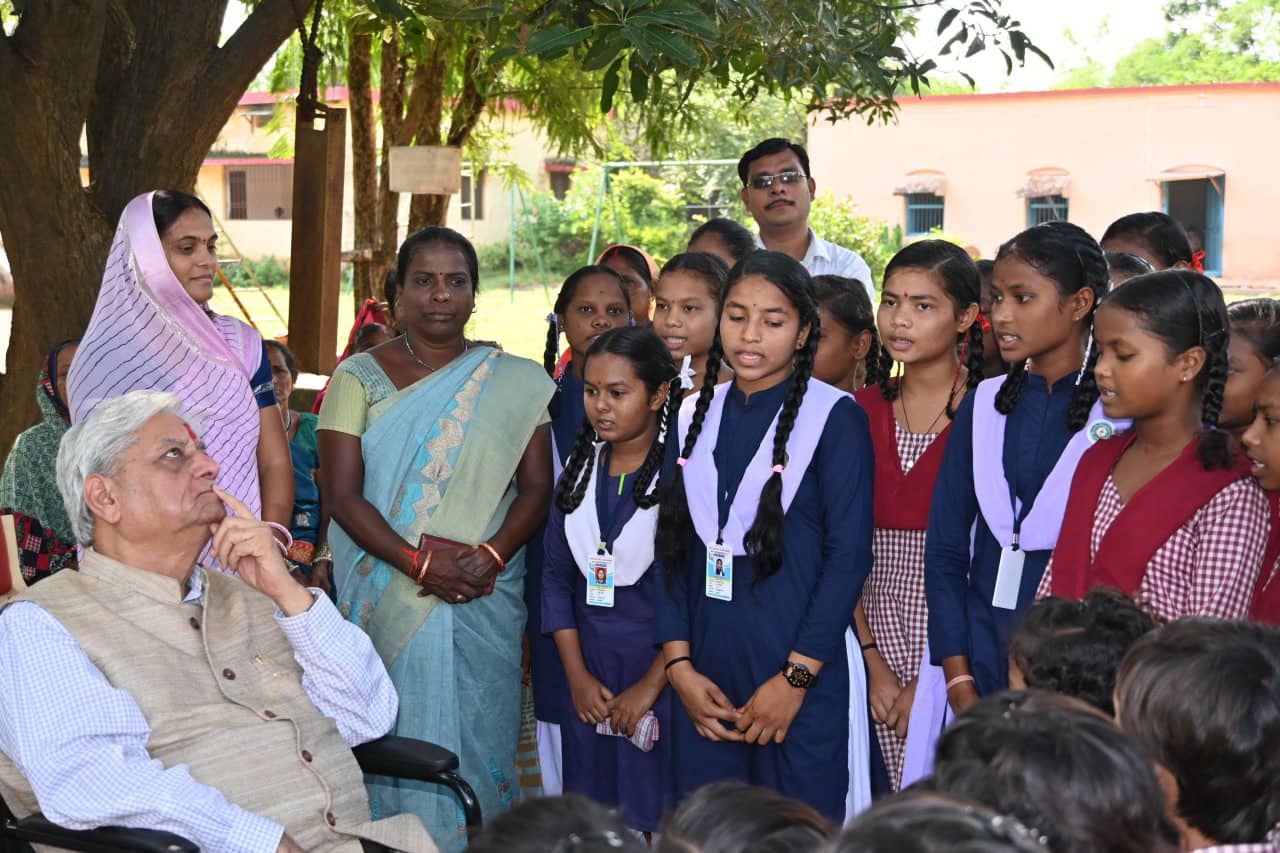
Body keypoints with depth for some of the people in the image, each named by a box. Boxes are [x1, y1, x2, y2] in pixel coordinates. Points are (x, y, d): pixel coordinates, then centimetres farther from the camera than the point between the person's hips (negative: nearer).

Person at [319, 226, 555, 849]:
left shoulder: (514, 384, 7)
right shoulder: (360, 377, 3)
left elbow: (538, 486, 3)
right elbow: (342, 495, -5)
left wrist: (488, 557, -14)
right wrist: (419, 561, -16)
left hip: (488, 601, 1)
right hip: (390, 601, -1)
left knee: (478, 737, 4)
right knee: (401, 736, 1)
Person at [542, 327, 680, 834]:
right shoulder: (580, 471, 7)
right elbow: (556, 576, 8)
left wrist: (652, 685, -12)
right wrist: (577, 675, 1)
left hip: (660, 669, -5)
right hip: (588, 671, 5)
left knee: (653, 819, 1)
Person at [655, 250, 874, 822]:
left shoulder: (834, 417, -3)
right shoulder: (696, 416, 10)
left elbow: (849, 555, -8)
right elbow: (674, 548, 10)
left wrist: (795, 677, -13)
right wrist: (679, 666, -1)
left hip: (800, 674, -4)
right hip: (704, 675, 4)